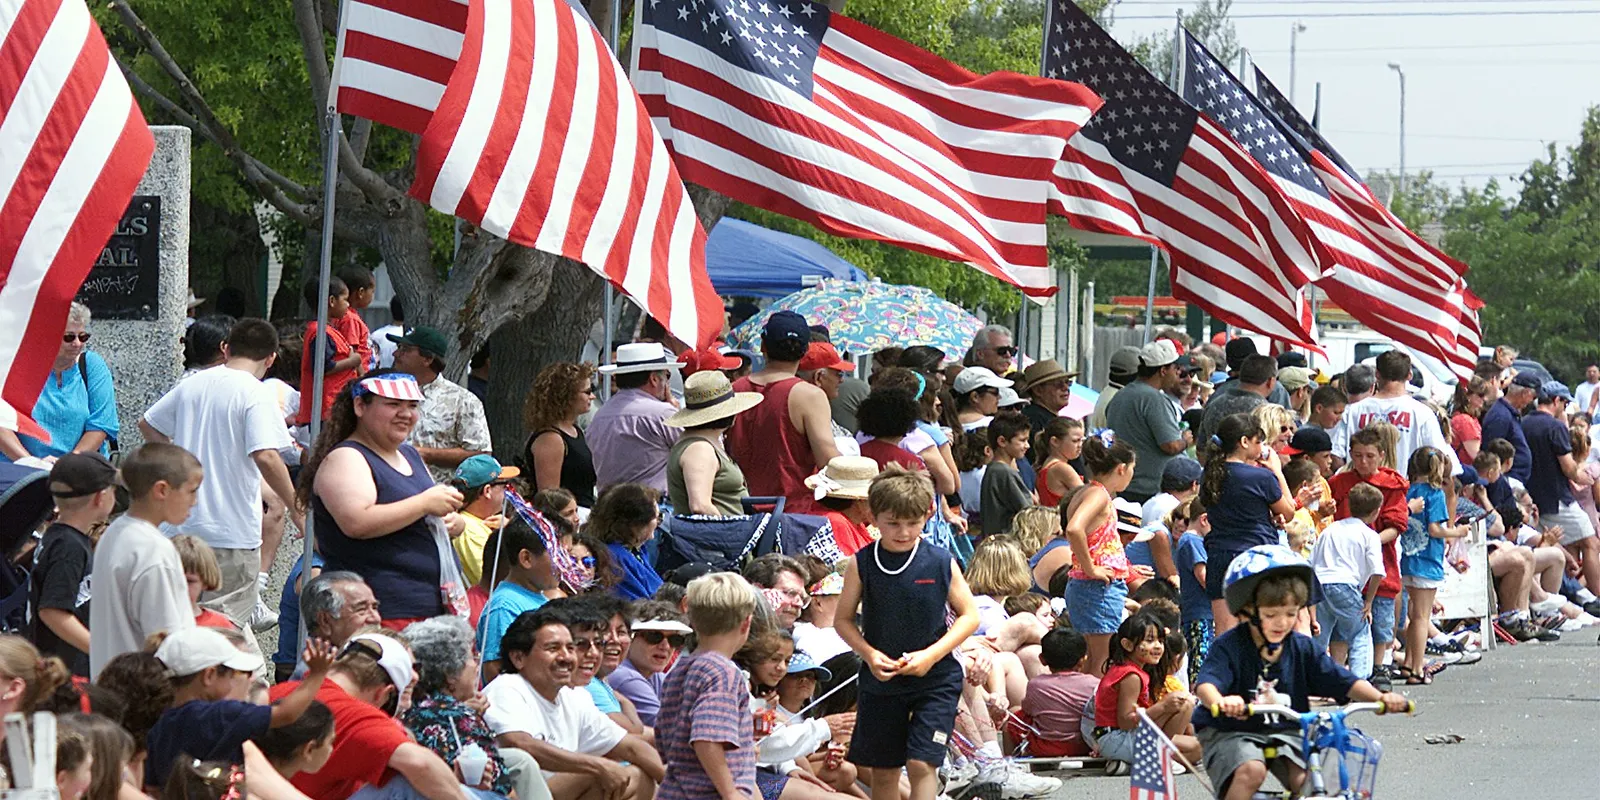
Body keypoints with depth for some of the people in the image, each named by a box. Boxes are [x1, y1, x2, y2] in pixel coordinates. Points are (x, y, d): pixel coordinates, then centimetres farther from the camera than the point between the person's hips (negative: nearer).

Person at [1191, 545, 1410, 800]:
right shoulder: (1228, 647, -13)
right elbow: (1206, 683, -30)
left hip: (1286, 732, 4)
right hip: (1232, 732, -4)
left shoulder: (1302, 648, 1)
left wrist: (1380, 697, -23)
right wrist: (1220, 702, -55)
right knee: (1251, 771, -32)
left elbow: (1343, 681, -4)